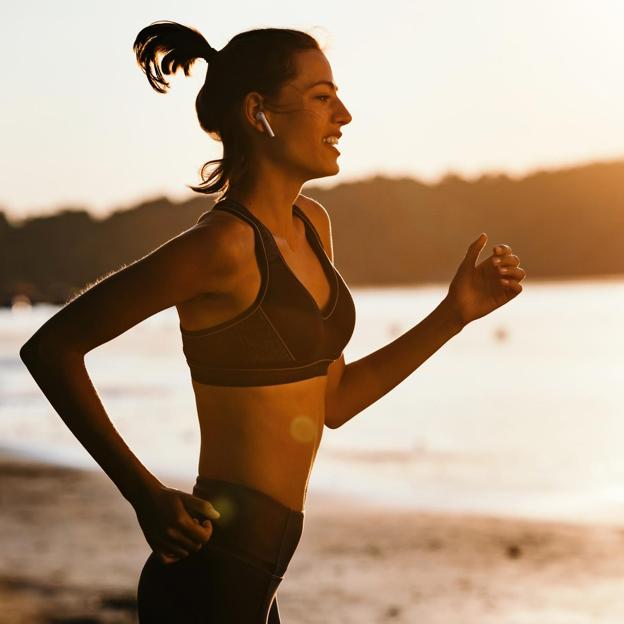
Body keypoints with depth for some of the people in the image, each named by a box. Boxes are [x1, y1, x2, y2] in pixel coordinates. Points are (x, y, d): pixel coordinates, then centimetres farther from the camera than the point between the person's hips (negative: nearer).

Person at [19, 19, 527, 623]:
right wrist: (146, 495, -17)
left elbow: (335, 400, 16)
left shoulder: (311, 225, 10)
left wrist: (456, 312, 10)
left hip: (252, 572, 9)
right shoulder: (224, 243, -17)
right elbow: (50, 347, -15)